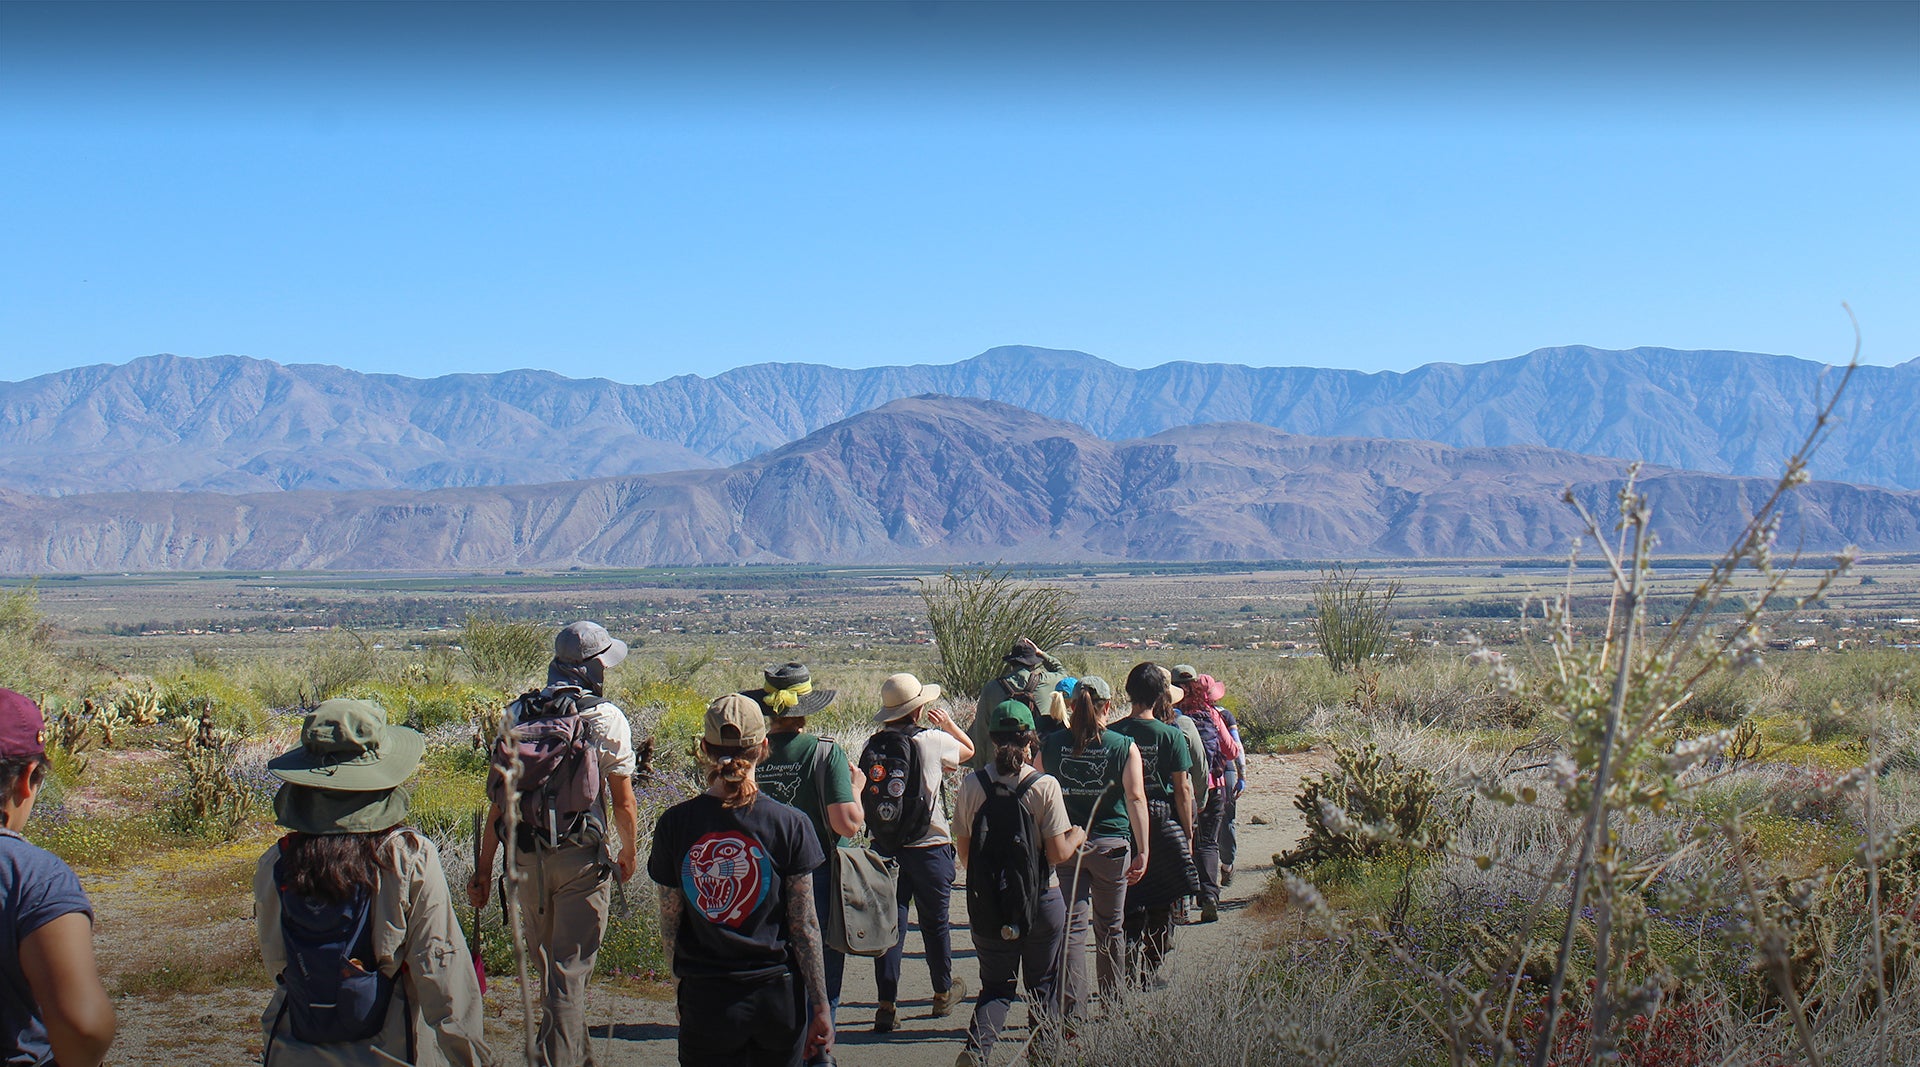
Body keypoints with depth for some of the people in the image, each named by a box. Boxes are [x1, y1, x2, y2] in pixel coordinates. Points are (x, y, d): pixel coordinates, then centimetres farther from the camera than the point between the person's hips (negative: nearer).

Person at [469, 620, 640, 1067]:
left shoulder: (518, 714, 3)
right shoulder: (607, 718, -8)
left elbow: (499, 799, 2)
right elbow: (623, 802, -6)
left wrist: (484, 867, 8)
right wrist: (629, 854, 11)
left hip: (526, 858, 5)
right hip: (581, 860, -5)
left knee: (546, 966, 19)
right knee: (569, 971, 1)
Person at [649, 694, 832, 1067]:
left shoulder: (675, 824, -6)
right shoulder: (791, 824, -9)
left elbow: (669, 925, 1)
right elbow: (805, 926, -7)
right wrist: (820, 1008, 1)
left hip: (705, 1003, 1)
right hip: (777, 995, 0)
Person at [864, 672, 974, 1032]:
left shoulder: (872, 746, -3)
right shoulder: (933, 742, -12)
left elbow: (861, 797, 5)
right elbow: (969, 750, 8)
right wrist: (948, 723, 22)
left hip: (884, 848, 2)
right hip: (929, 849, -2)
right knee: (935, 922, 15)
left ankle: (887, 1004, 3)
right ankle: (944, 992, 32)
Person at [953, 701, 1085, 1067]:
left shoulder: (972, 785, -6)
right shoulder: (1045, 786, -12)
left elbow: (963, 850, 2)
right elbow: (1058, 853, -12)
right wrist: (1078, 836, 9)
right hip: (1040, 900, -2)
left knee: (996, 986, 13)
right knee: (1043, 986, 18)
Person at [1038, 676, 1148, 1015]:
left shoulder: (1051, 745, 0)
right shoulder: (1124, 746, -6)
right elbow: (1136, 798, -12)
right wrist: (1142, 851, -9)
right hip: (1111, 846, -1)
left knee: (1073, 925, 4)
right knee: (1110, 927, 13)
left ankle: (1071, 1006, -3)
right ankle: (1112, 1003, 24)